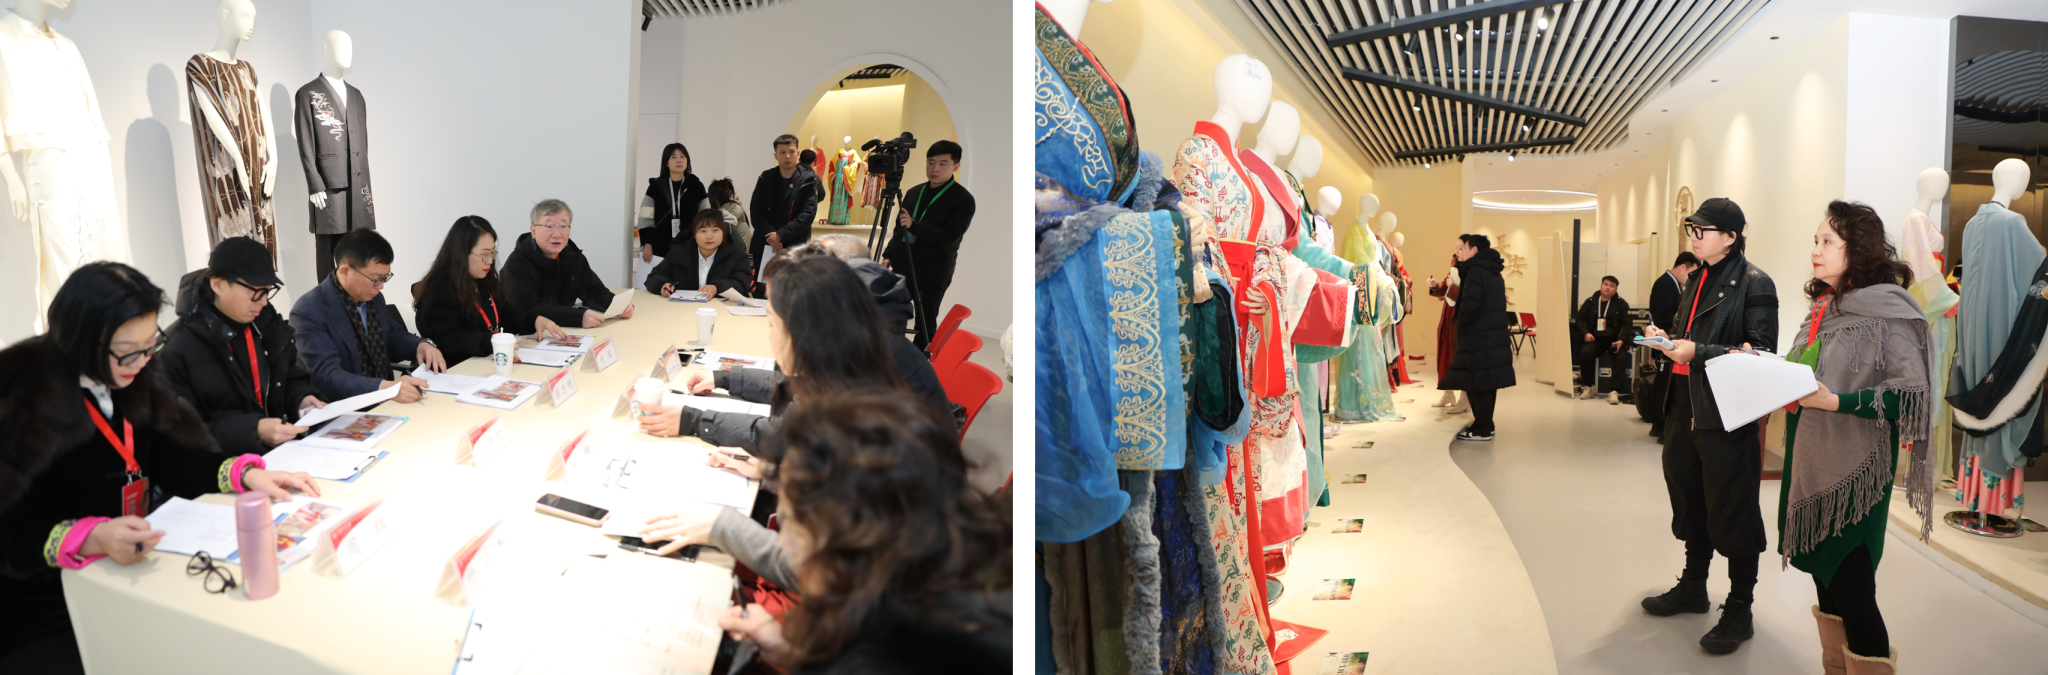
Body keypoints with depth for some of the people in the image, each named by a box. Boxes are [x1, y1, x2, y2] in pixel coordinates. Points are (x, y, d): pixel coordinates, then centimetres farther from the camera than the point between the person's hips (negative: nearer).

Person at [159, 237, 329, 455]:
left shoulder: (269, 323, 9)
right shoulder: (177, 349, -11)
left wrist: (302, 399, -1)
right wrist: (252, 431, -25)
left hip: (286, 449, 7)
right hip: (226, 464, -7)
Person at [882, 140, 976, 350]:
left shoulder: (963, 199, -9)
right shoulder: (913, 192, 11)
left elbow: (951, 237, -20)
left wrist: (914, 225, -28)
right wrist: (889, 254, 12)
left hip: (933, 274, -6)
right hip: (902, 267, 6)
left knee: (925, 326, 1)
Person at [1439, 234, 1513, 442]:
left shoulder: (1475, 271, -14)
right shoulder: (1493, 273, 16)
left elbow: (1470, 304, -27)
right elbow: (1500, 305, 18)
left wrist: (1460, 319, -8)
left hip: (1479, 339, -9)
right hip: (1495, 337, 9)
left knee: (1477, 384, -4)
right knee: (1488, 384, 15)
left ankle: (1481, 430, -1)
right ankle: (1486, 425, 22)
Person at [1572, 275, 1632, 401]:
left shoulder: (1621, 304, 10)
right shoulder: (1591, 302, 14)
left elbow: (1626, 324, 3)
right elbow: (1579, 318, 13)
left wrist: (1621, 341, -14)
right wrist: (1586, 333, -6)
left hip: (1614, 340, -1)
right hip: (1595, 339, 1)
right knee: (1585, 353, -29)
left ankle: (1614, 391, -24)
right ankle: (1588, 387, -11)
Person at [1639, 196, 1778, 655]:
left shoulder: (1753, 284, -11)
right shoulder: (1698, 279, 14)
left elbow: (1762, 352, -16)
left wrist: (1698, 352, -21)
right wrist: (1666, 338, 4)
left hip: (1727, 417, -8)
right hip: (1686, 410, 8)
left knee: (1732, 514, 0)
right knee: (1690, 500, 18)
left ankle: (1739, 610, 11)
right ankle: (1693, 587, 33)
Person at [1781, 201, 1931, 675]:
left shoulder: (1888, 310, -12)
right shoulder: (1823, 307, 12)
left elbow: (1912, 394, -17)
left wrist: (1835, 402, -23)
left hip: (1855, 468, -8)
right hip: (1810, 459, 8)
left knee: (1850, 588, -4)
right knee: (1823, 579, 15)